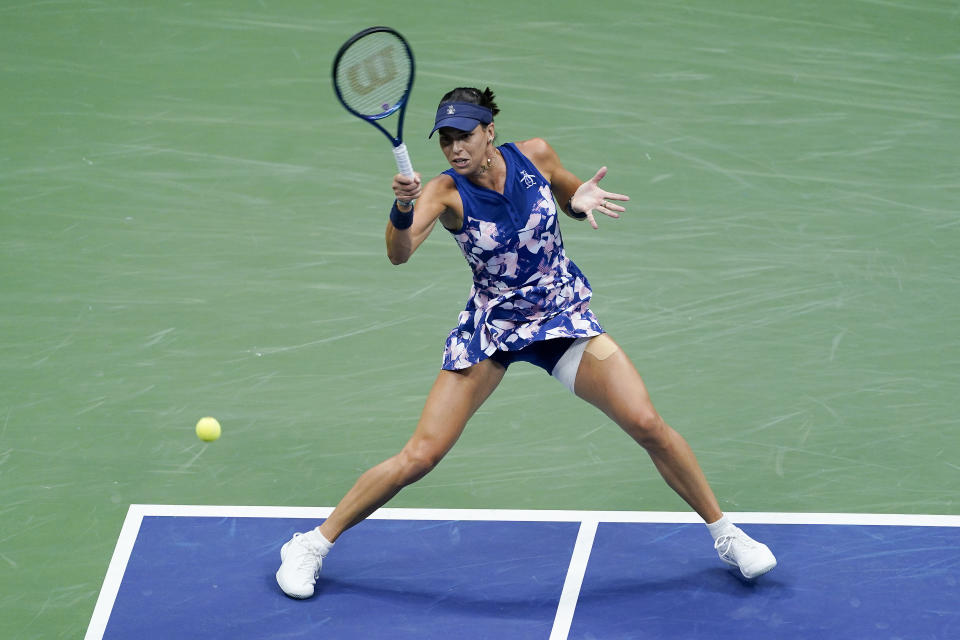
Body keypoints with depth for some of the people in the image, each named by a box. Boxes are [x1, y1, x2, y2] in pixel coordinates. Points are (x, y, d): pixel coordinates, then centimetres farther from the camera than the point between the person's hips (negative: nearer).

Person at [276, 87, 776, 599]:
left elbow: (572, 198, 11)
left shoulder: (535, 155, -11)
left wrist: (581, 199, -14)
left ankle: (722, 532, 11)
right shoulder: (445, 191, -19)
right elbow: (399, 253, -36)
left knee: (648, 425, -11)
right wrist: (402, 208, -58)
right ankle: (314, 545, 9)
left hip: (563, 314, 2)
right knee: (418, 458, -8)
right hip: (490, 326, -2)